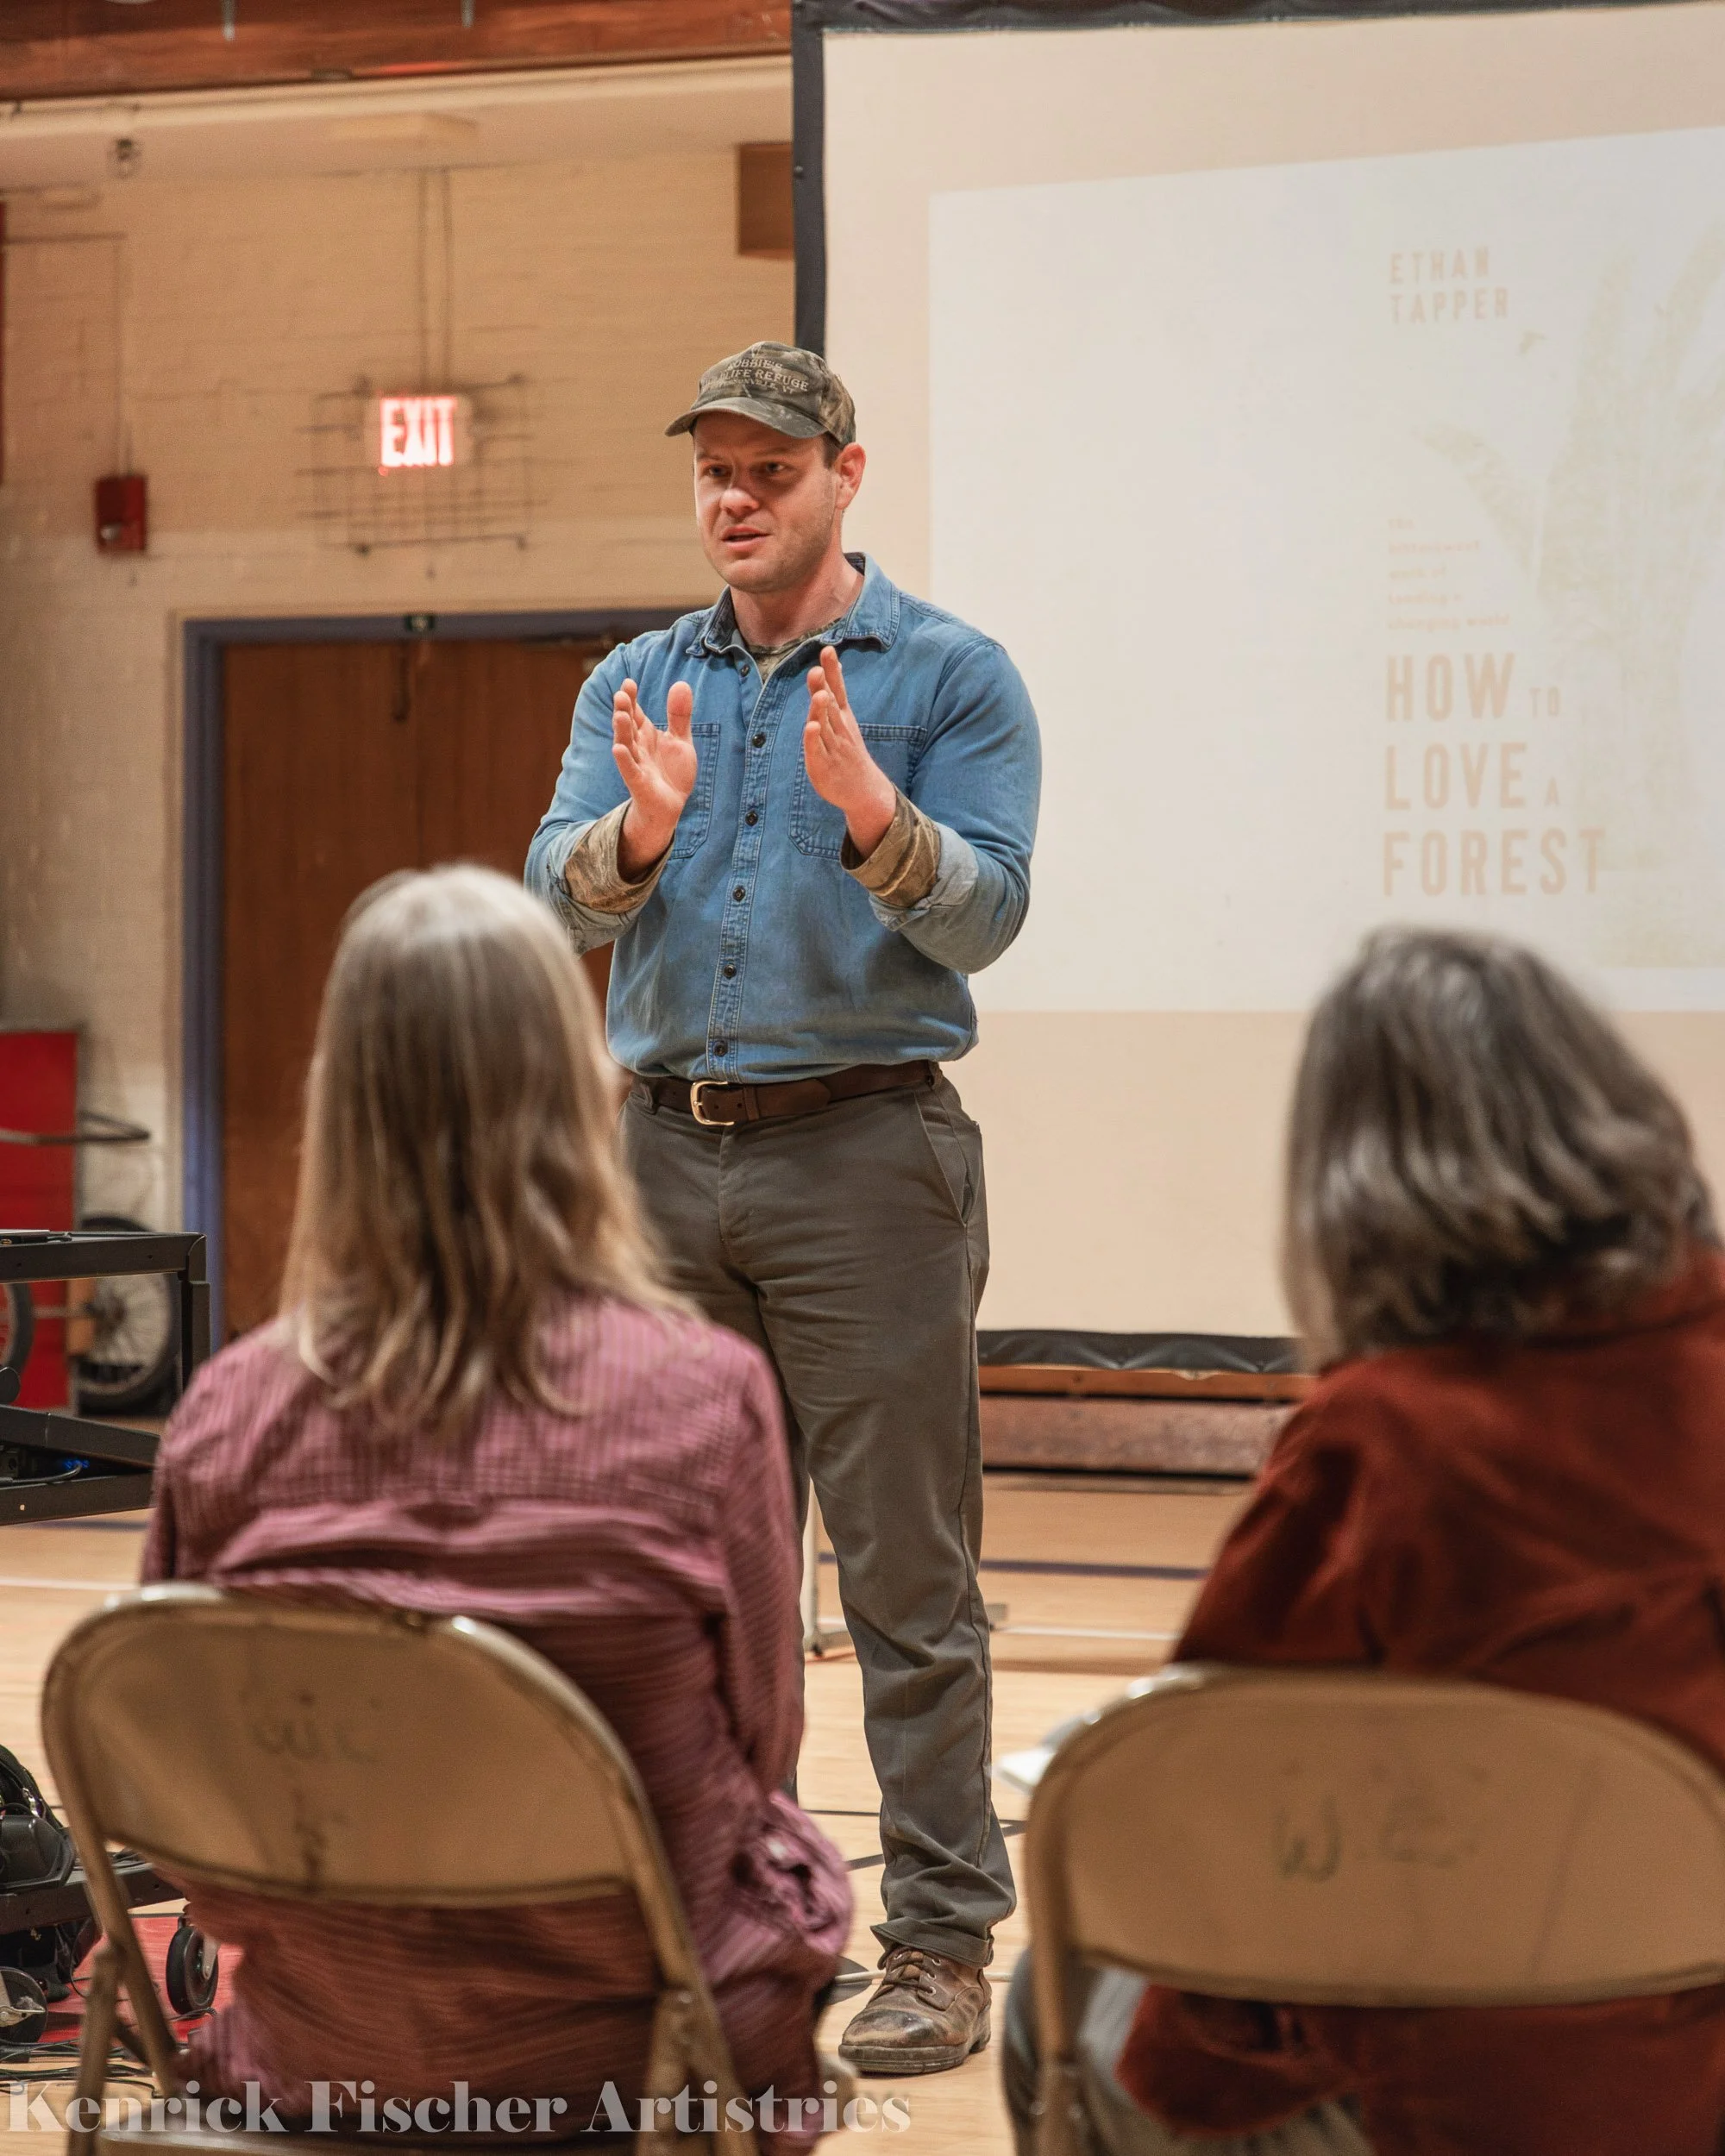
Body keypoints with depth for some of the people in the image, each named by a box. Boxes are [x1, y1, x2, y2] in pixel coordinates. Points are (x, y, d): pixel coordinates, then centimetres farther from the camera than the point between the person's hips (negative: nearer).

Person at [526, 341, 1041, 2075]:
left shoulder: (950, 677, 1)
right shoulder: (633, 687, 12)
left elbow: (986, 911, -10)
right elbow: (560, 899, -1)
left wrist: (872, 813, -28)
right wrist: (638, 828, -23)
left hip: (863, 1150, -4)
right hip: (671, 1152, 5)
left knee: (906, 1568, -4)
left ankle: (941, 1944, 0)